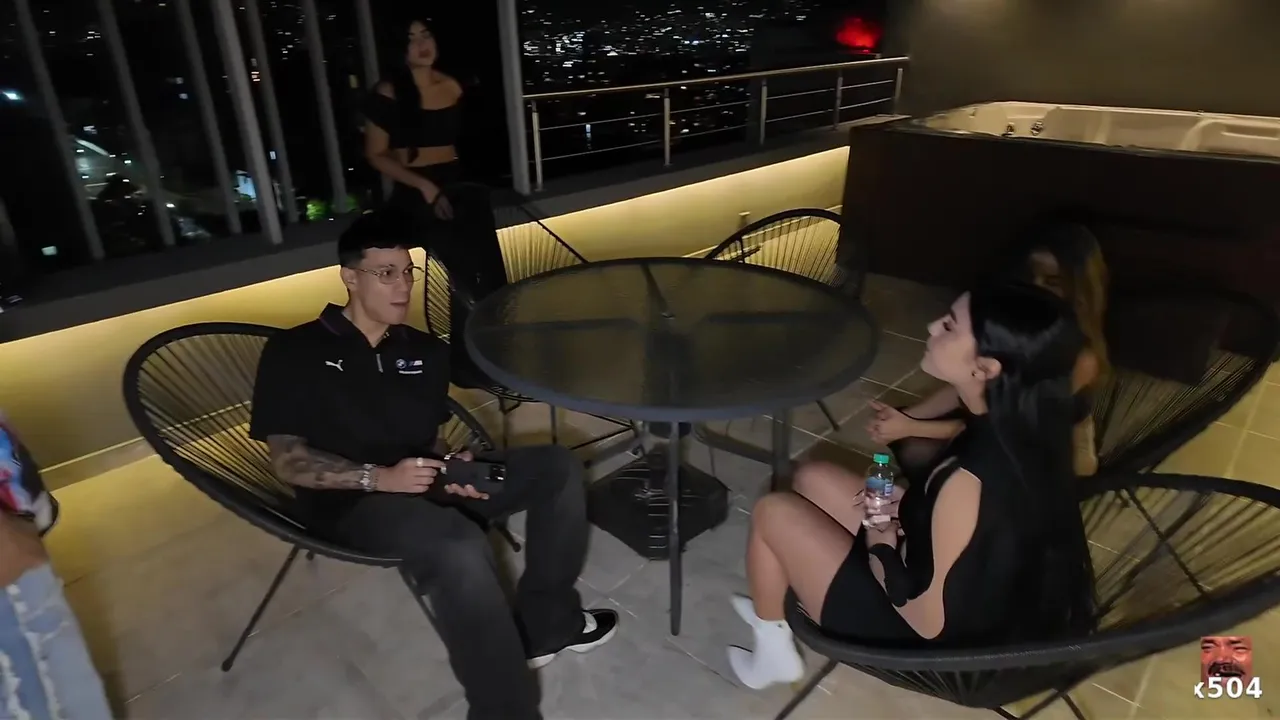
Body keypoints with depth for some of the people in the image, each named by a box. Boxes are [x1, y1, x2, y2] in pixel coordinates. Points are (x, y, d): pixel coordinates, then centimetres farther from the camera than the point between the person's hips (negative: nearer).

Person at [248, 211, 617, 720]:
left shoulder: (424, 351, 14)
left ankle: (546, 623, 3)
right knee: (460, 550, -38)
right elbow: (287, 460, -7)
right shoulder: (295, 351, -2)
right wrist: (378, 477, -21)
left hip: (422, 486, 6)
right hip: (350, 501, -6)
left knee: (557, 468, -9)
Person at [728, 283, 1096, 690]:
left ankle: (774, 651, 25)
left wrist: (880, 548, -11)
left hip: (931, 642, -8)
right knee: (813, 480, 14)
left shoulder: (970, 480, -38)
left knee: (773, 514, 1)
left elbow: (929, 621, -27)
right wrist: (908, 503, -4)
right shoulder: (1024, 429, -12)